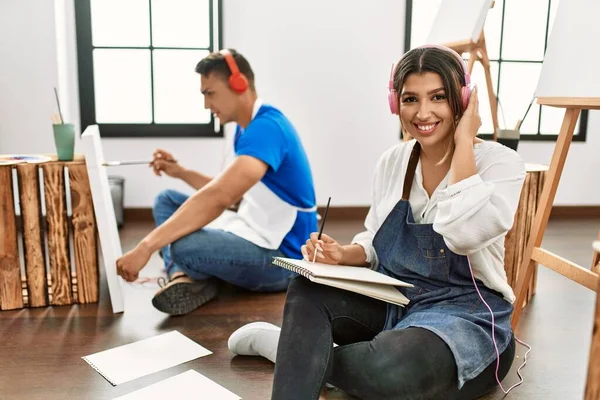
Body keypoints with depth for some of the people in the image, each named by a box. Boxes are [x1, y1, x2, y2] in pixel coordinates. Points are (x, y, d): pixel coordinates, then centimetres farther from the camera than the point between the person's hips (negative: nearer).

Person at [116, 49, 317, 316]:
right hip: (253, 233, 10)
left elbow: (219, 198, -36)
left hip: (282, 256, -10)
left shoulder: (267, 127, -23)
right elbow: (229, 192, 20)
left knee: (184, 244, -34)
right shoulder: (247, 128, 10)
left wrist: (146, 246, -37)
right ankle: (184, 278, -12)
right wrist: (181, 172, 10)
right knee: (167, 200, 13)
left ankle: (188, 273, 4)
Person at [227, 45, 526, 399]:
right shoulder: (392, 161, 3)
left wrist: (464, 141, -21)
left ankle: (295, 351, -9)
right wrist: (344, 254, -9)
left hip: (466, 313, -3)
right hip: (391, 300, 4)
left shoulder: (502, 163, -11)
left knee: (392, 367, -35)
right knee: (307, 291, -25)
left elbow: (463, 234, -32)